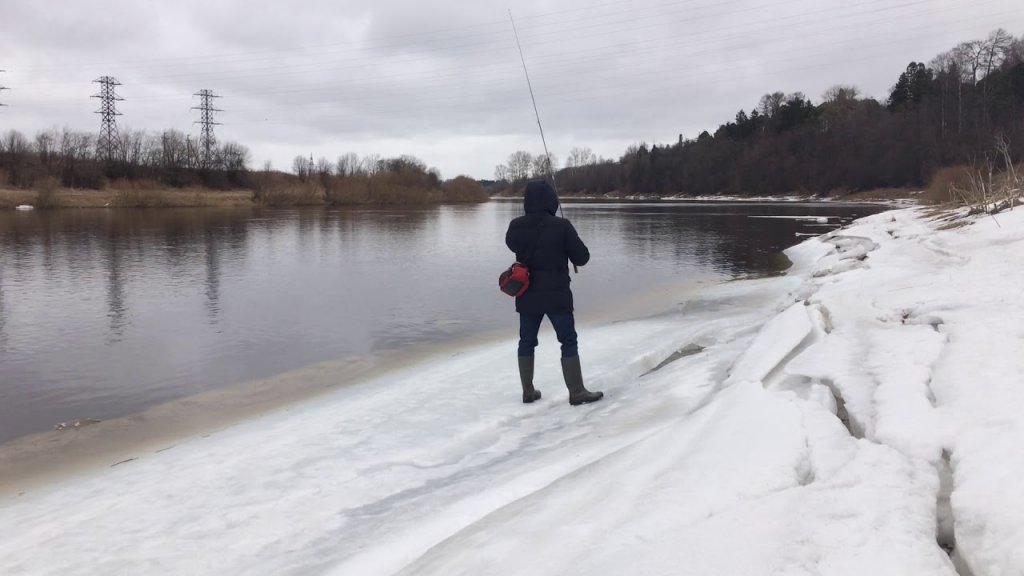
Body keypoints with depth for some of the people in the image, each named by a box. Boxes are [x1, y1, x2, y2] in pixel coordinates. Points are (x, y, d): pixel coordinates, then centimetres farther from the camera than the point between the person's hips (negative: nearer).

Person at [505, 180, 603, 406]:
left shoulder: (516, 226, -4)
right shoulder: (561, 226, -16)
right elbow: (582, 257, -9)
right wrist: (566, 248, 10)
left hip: (527, 295, 4)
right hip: (556, 295, -4)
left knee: (526, 342, 13)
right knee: (568, 341, 3)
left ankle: (528, 391, 20)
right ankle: (576, 392, 4)